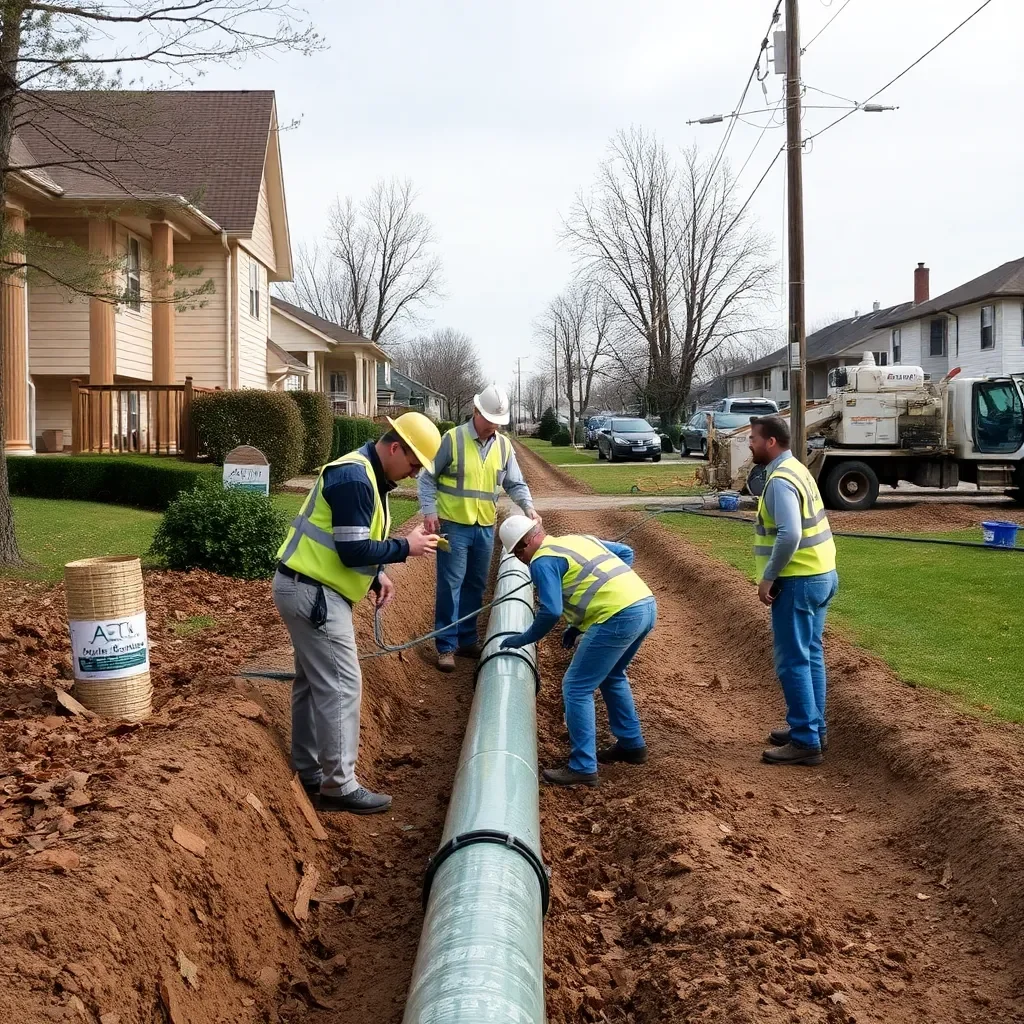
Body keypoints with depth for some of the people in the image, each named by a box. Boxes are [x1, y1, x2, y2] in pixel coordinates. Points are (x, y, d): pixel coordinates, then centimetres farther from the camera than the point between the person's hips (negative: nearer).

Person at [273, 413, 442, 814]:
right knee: (341, 686, -6)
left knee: (314, 681, 17)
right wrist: (406, 547, -14)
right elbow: (353, 551, -24)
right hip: (313, 593, -11)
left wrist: (376, 578, 5)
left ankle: (309, 770, 27)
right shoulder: (355, 478, -21)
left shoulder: (365, 474, 12)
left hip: (308, 589, 11)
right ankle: (339, 785, 1)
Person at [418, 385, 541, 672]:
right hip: (453, 526, -5)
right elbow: (428, 478, -4)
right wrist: (429, 511, -14)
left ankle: (467, 640, 26)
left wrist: (528, 507, -11)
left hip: (485, 528, 5)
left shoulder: (504, 445, 5)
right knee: (450, 585, -3)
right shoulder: (453, 439, -9)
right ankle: (446, 645, 5)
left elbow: (515, 484, 6)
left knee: (475, 586, 14)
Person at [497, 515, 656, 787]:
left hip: (619, 617, -9)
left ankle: (583, 768, 2)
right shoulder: (579, 539, 23)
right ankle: (632, 745, 37)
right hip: (646, 604, 9)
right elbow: (626, 553, 27)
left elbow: (550, 611, -13)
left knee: (576, 687, 1)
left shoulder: (543, 561, -2)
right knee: (612, 676, 30)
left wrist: (523, 639, 6)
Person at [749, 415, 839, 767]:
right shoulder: (795, 469, 14)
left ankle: (806, 742, 0)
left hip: (798, 580, -10)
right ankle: (814, 729, 26)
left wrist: (768, 577, -21)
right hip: (820, 574, 10)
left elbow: (789, 534, -30)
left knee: (792, 661, -4)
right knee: (809, 655, 17)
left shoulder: (780, 480, -19)